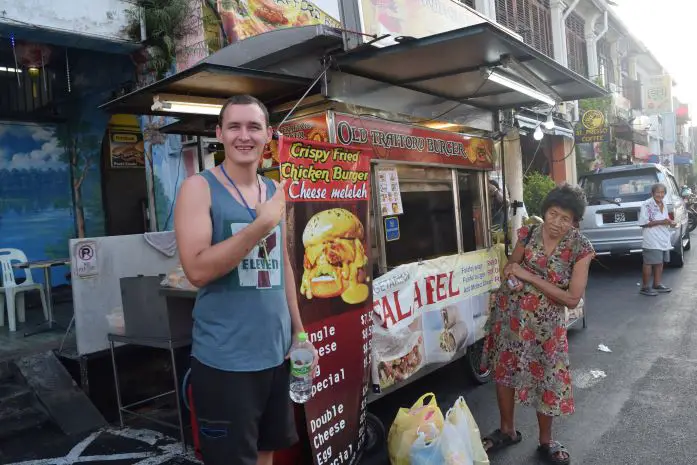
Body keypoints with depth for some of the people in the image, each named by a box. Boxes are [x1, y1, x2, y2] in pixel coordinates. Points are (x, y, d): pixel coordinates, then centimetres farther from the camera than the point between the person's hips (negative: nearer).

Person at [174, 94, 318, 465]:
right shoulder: (199, 188, -9)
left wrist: (299, 331, 15)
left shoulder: (276, 192, 9)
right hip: (224, 360, -5)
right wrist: (261, 226, -21)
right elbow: (198, 270, -20)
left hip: (277, 352, 6)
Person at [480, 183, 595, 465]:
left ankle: (545, 442, 34)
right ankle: (507, 431, 36)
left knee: (547, 379, 8)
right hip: (509, 313, 3)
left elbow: (573, 299, -16)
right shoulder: (528, 233, -6)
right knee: (504, 370, 13)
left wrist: (531, 277, -22)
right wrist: (510, 273, -15)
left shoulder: (580, 248, -13)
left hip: (546, 322, -2)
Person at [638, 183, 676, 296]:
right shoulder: (646, 205, -13)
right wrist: (661, 222, -22)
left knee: (660, 262, 14)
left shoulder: (664, 205, 13)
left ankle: (657, 284, 24)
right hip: (652, 241, -8)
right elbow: (643, 223, -18)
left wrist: (670, 223, 7)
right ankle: (645, 287, 0)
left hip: (663, 239, 9)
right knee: (649, 263, -5)